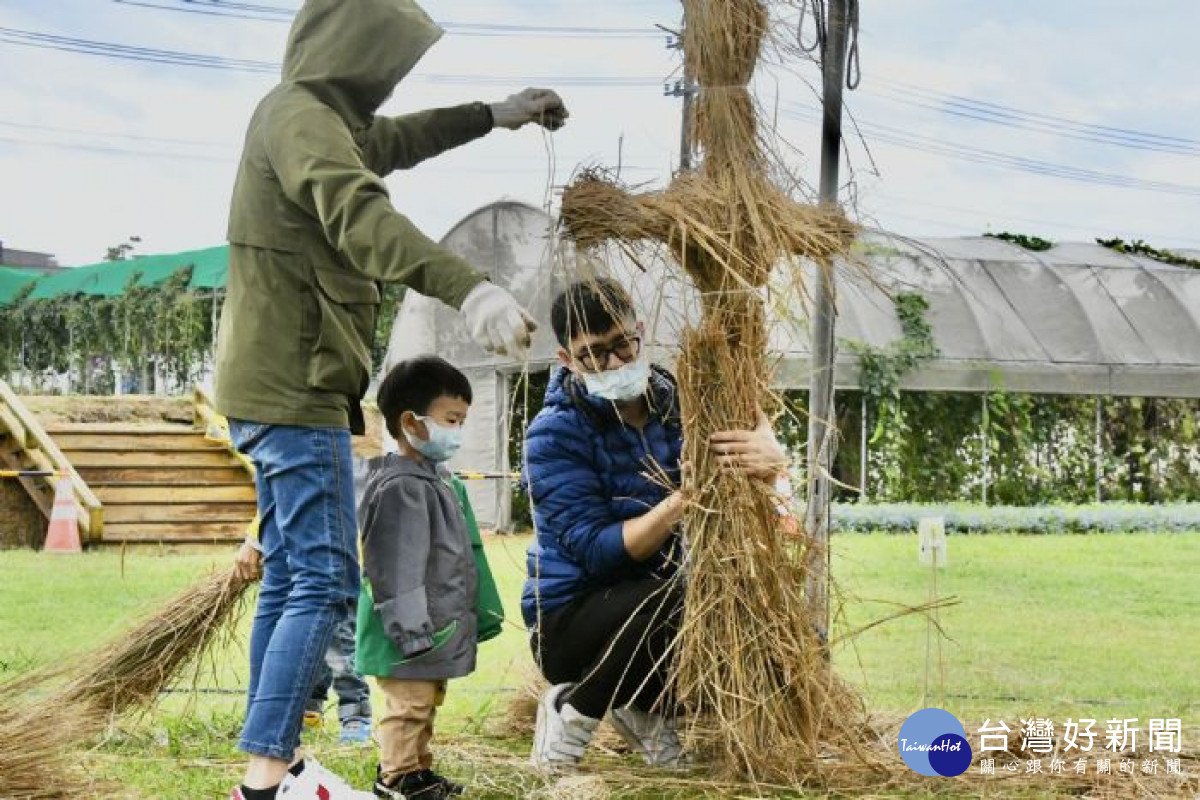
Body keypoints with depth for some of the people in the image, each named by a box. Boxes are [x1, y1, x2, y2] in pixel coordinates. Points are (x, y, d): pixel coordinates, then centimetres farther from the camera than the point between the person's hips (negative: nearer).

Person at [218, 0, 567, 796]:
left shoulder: (319, 117, 15)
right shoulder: (301, 117, -17)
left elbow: (396, 140, 37)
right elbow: (361, 216, -36)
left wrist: (494, 115, 39)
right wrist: (469, 288, -49)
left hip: (280, 387, 11)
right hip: (297, 389, -11)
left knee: (289, 576, 14)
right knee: (324, 581, -11)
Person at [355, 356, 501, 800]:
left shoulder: (435, 478, 12)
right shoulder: (401, 488, -22)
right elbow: (397, 571, -24)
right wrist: (413, 634, -24)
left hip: (437, 630, 11)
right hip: (413, 634, -11)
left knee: (425, 703, 19)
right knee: (408, 704, -1)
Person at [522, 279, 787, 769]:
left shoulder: (675, 400, -1)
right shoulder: (554, 435, -16)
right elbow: (597, 551, -25)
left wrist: (770, 457, -40)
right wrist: (684, 498, -39)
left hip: (654, 608, 6)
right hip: (570, 617, -6)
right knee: (678, 598, -34)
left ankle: (644, 708, 7)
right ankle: (571, 714, -11)